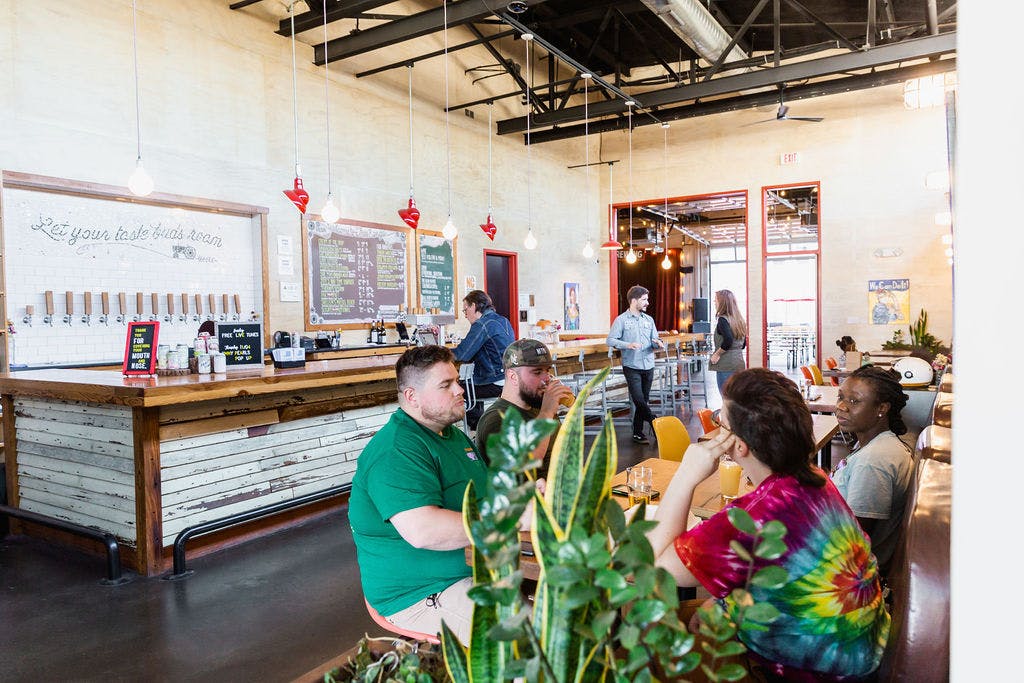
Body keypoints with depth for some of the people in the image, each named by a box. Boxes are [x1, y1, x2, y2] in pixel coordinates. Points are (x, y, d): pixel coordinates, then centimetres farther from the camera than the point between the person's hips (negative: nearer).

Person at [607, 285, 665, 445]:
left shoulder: (649, 320, 12)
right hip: (632, 366, -5)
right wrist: (628, 345, -23)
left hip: (648, 366, 5)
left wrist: (658, 343, -10)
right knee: (639, 400, -12)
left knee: (643, 401, 8)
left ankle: (638, 433, 17)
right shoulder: (621, 320, -4)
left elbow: (654, 340, 14)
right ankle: (657, 426, 2)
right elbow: (610, 340, -9)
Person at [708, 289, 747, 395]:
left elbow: (728, 340, -24)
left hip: (726, 365, -8)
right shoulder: (739, 319, 12)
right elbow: (743, 344, 17)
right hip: (740, 363, 8)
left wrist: (717, 354, -13)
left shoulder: (723, 319, -12)